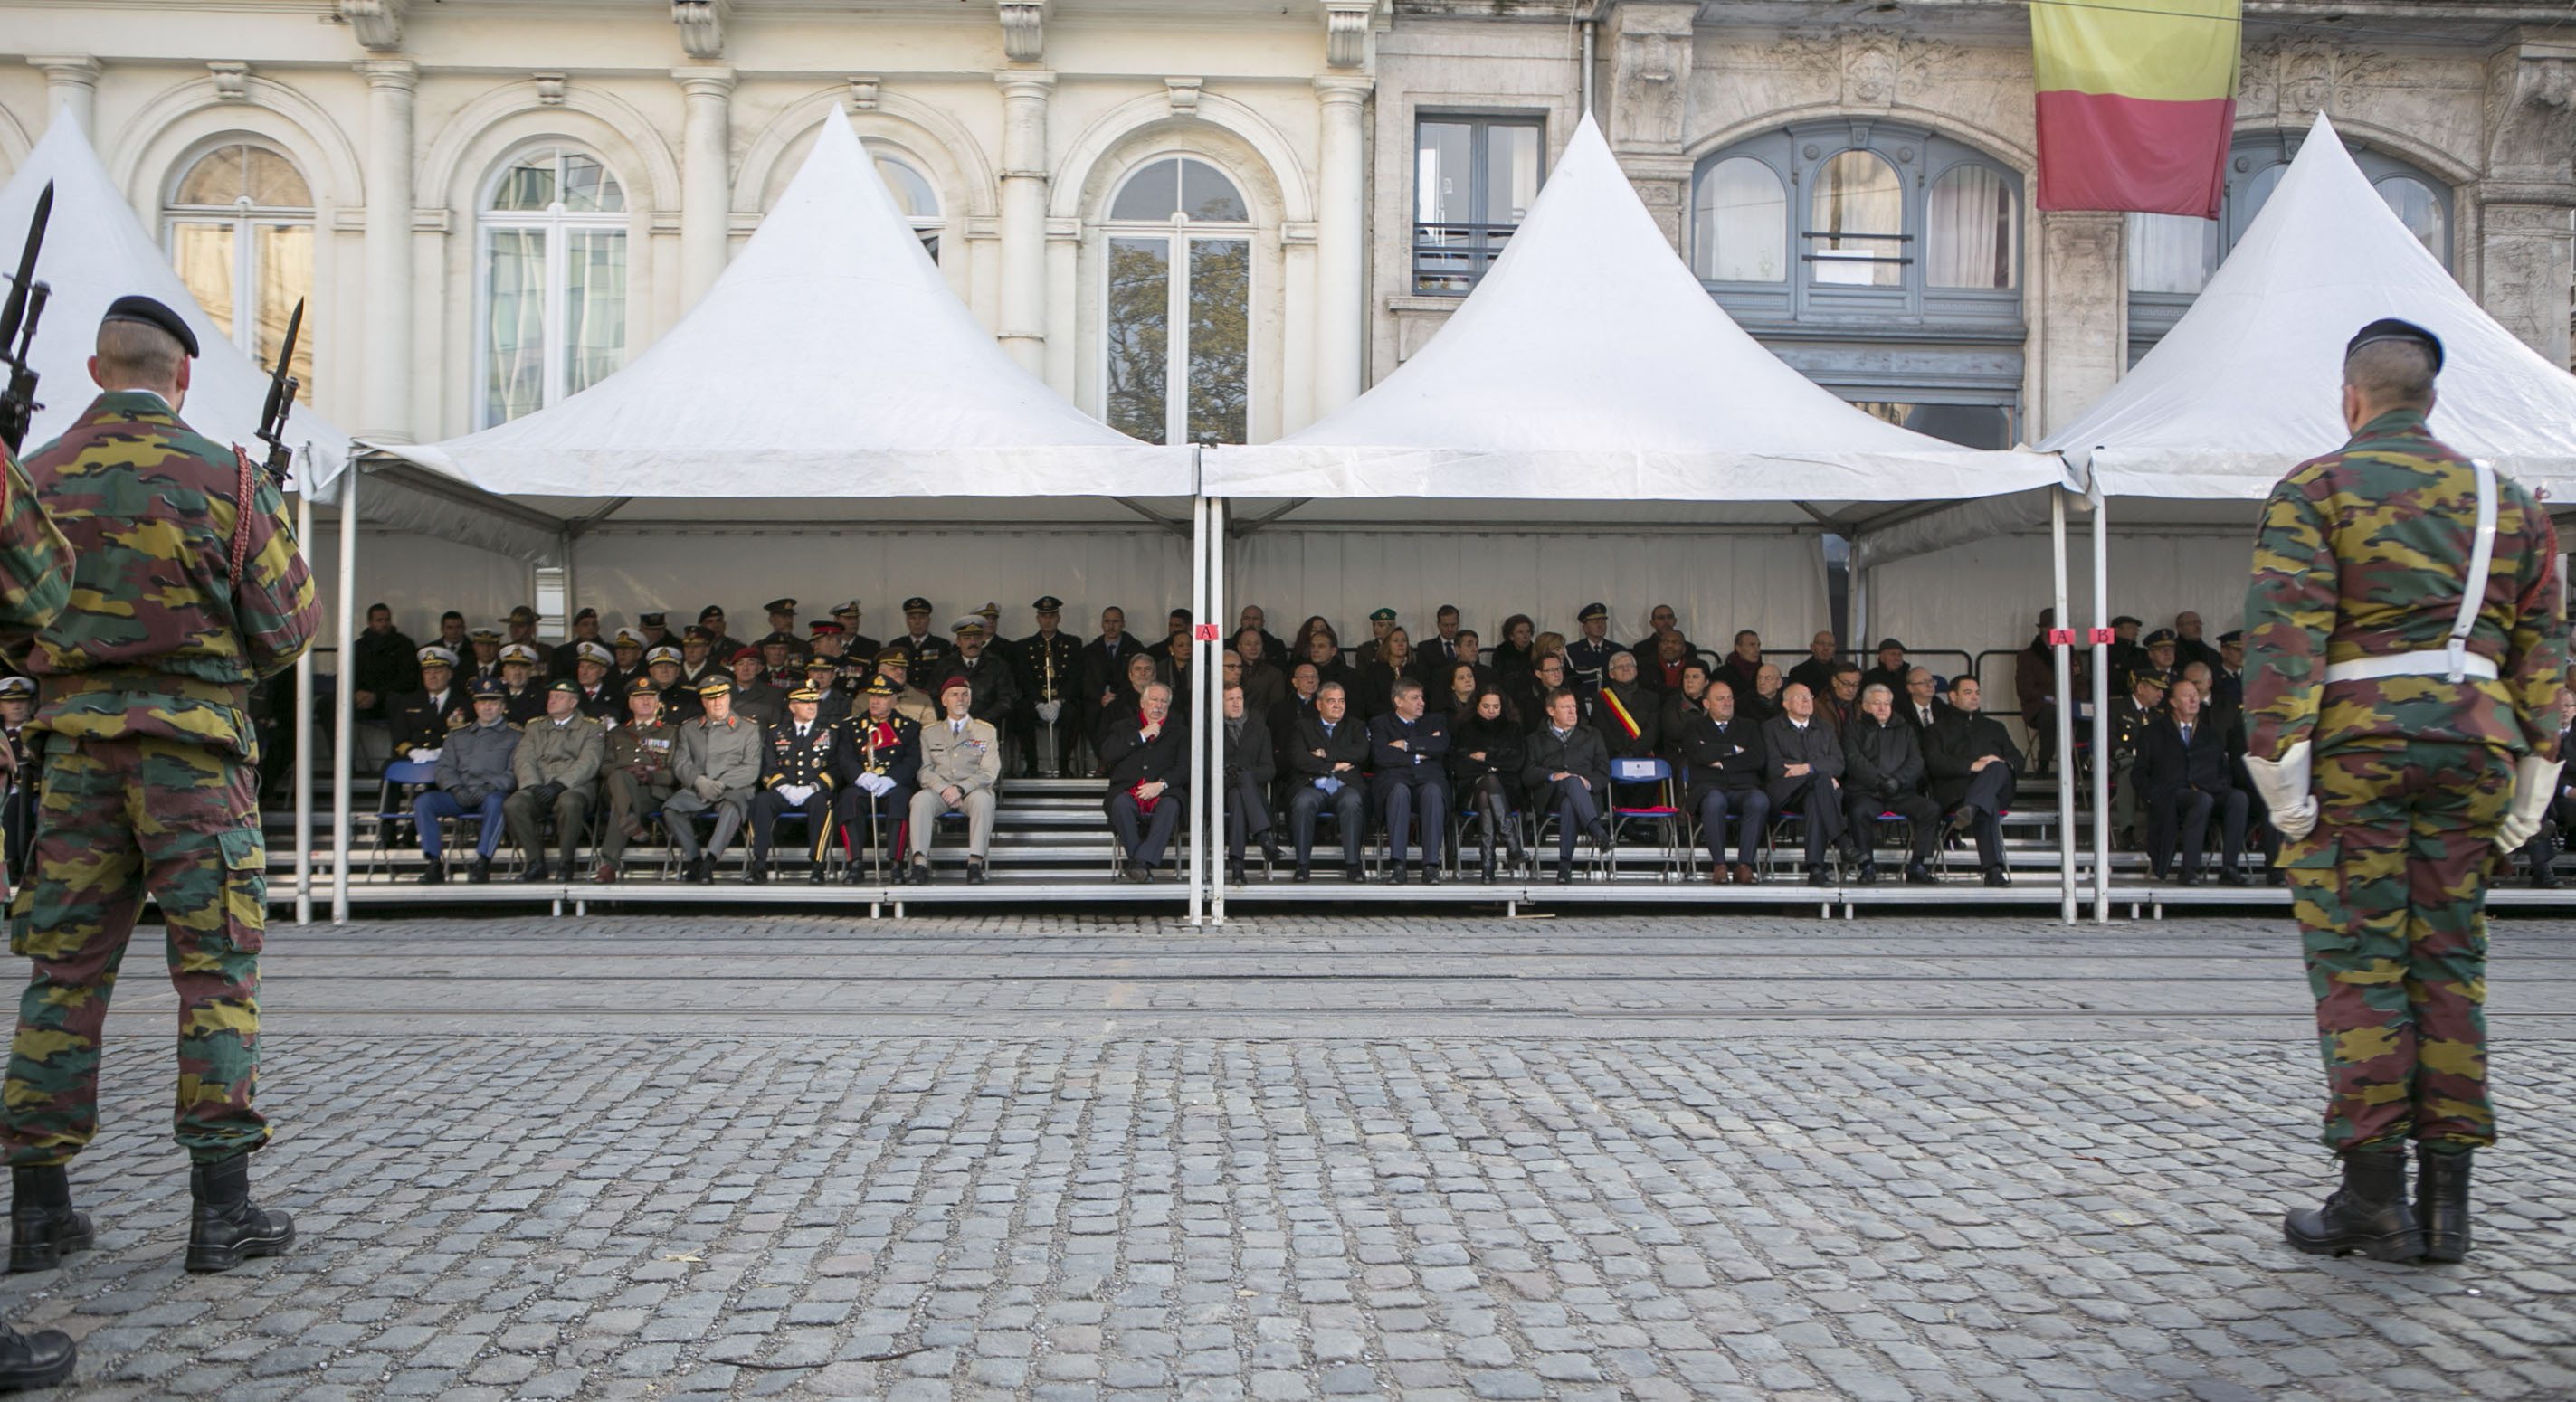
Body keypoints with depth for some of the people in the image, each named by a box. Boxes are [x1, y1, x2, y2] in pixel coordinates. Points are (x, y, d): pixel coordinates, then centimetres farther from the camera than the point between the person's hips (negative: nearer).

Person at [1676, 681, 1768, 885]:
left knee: (1760, 801, -34)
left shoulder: (1748, 727, 25)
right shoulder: (1693, 726, 19)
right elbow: (1700, 754, -3)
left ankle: (1744, 865, -32)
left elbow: (1758, 760, 6)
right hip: (1709, 788, -2)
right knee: (1714, 801, -40)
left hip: (1743, 789, 2)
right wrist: (1734, 749, 5)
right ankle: (1718, 865, -30)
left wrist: (1721, 762, 0)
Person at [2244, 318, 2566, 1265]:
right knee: (2450, 962, 9)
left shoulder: (2316, 488, 0)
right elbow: (2542, 646, 13)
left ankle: (2375, 1200, 1)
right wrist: (2532, 781, 14)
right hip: (2472, 740, 5)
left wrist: (2279, 767, -11)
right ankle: (2447, 1200, 12)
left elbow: (2284, 630, -11)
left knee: (2358, 963, -1)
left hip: (2355, 739, -5)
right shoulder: (2506, 500, 16)